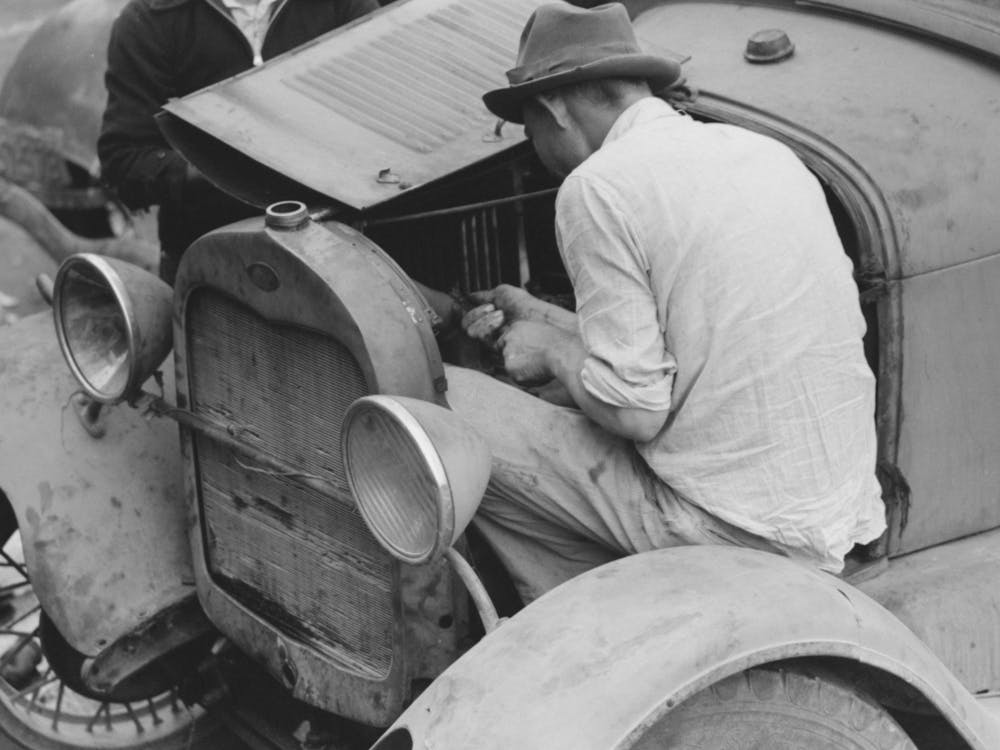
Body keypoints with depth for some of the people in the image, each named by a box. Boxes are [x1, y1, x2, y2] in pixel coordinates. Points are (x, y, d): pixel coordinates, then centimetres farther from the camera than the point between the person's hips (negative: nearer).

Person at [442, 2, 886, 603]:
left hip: (739, 529, -8)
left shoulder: (600, 187, -12)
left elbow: (636, 409, -16)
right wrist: (549, 320, 27)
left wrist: (551, 351, 4)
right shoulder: (763, 152, 12)